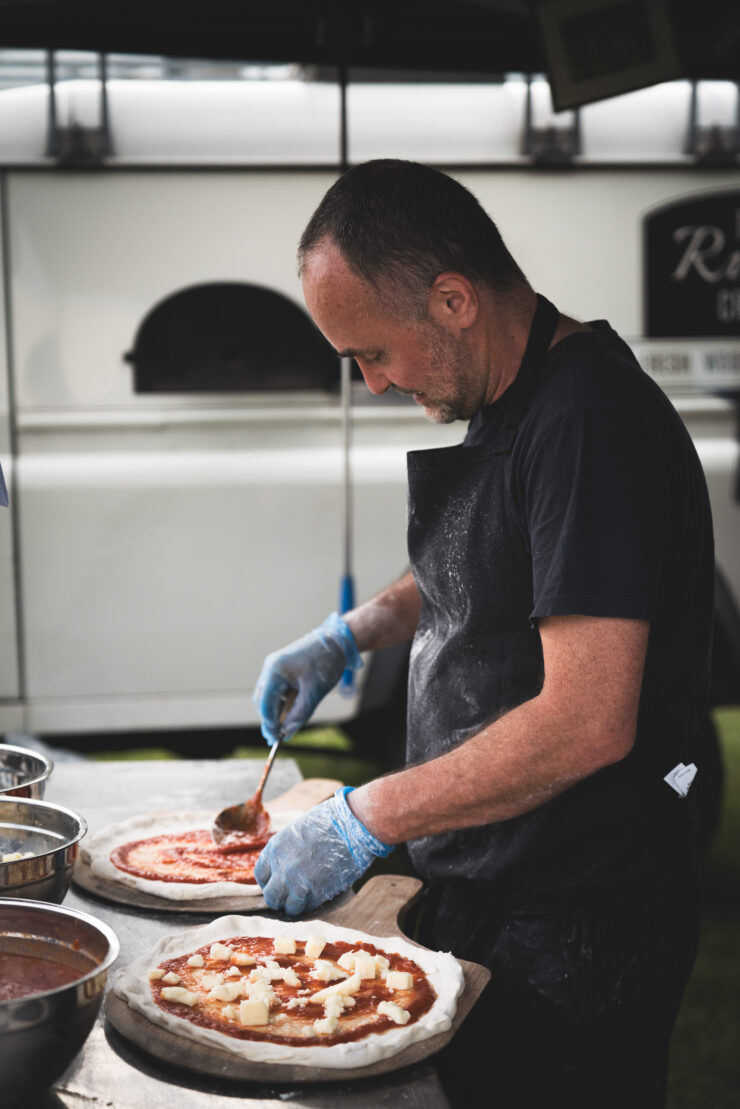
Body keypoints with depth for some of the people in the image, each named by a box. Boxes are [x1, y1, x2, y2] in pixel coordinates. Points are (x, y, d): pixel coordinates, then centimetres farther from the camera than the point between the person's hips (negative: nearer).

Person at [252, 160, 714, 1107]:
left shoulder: (591, 425, -24)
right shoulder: (506, 404, 6)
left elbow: (588, 724, -29)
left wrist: (366, 819, -23)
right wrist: (351, 633, 9)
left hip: (576, 929, -9)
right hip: (476, 889, 9)